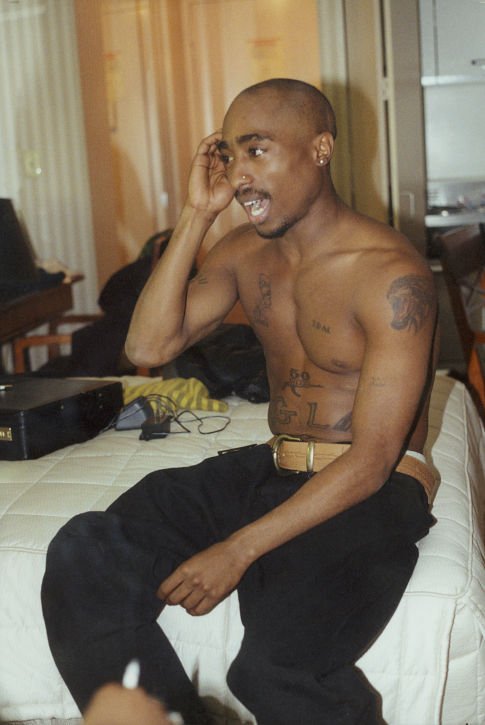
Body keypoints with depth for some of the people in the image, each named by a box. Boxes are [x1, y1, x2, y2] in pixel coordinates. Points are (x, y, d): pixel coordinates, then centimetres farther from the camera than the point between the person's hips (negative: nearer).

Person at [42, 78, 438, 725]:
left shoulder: (392, 276, -15)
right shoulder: (243, 252, 8)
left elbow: (370, 462, -18)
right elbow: (149, 347, -2)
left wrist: (239, 550, -24)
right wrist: (196, 216, -6)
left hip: (376, 491, -6)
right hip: (270, 469, 6)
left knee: (277, 666, -33)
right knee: (82, 557, -17)